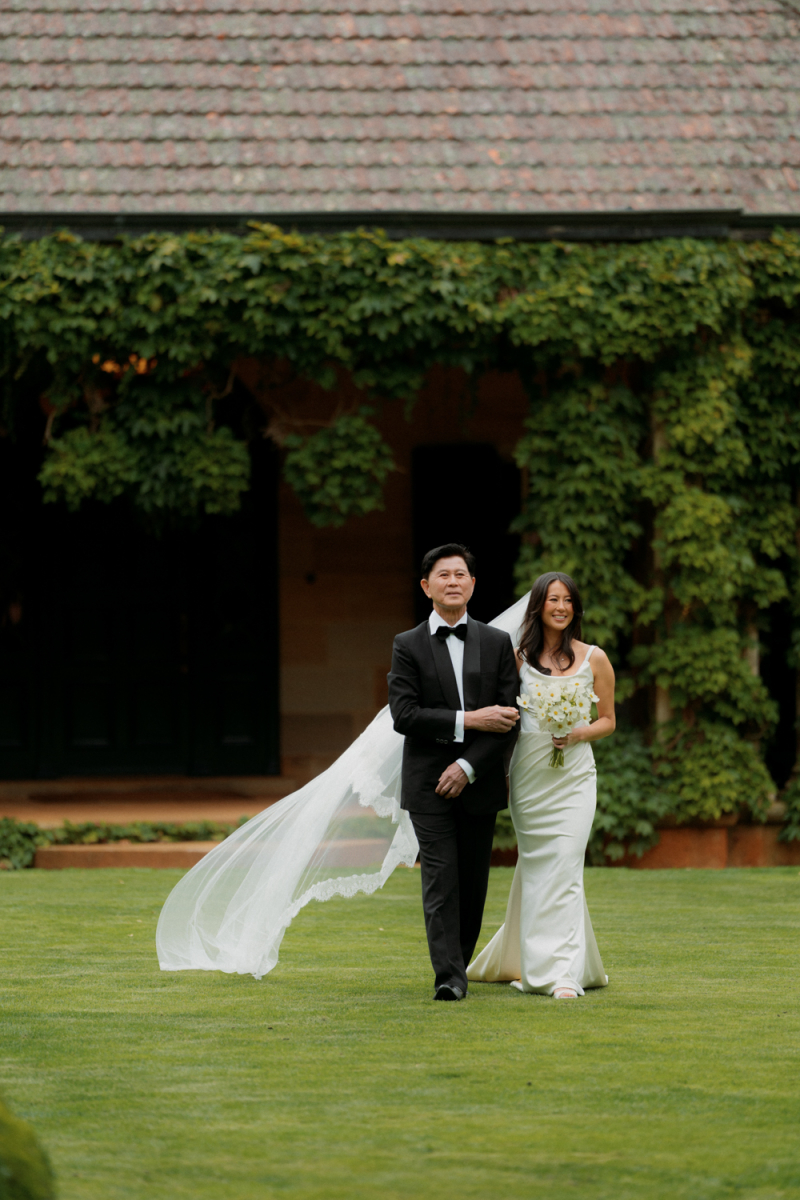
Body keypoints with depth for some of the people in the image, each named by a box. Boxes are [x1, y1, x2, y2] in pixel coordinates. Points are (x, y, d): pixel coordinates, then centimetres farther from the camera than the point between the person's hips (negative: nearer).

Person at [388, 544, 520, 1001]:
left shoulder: (497, 643, 8)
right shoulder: (409, 646, 4)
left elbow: (509, 719, 1)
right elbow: (404, 715, -8)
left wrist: (468, 766, -10)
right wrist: (468, 720, -15)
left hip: (479, 782, 2)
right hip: (428, 786, -2)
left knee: (473, 883, 6)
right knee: (441, 880, -10)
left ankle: (460, 961, 20)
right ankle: (449, 976, -14)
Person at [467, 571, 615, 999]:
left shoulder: (594, 659, 6)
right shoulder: (518, 657, 7)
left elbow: (608, 720, 10)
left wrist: (579, 734, -10)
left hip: (572, 775, -1)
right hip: (528, 773, 1)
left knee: (564, 868, -11)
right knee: (535, 867, 6)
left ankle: (563, 974, -12)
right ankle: (532, 966, 18)